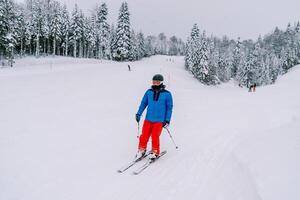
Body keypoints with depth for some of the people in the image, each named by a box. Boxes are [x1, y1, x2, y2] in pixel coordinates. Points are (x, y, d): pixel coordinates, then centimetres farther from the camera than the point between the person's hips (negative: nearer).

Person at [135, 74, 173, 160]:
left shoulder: (167, 94, -2)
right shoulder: (149, 92, 5)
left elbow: (169, 108, 3)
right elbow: (143, 103, 13)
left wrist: (167, 120, -3)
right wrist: (138, 114, 3)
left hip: (159, 120, -3)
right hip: (148, 119, 3)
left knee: (155, 137, -7)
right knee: (144, 136, 1)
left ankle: (155, 152, 13)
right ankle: (141, 150, 21)